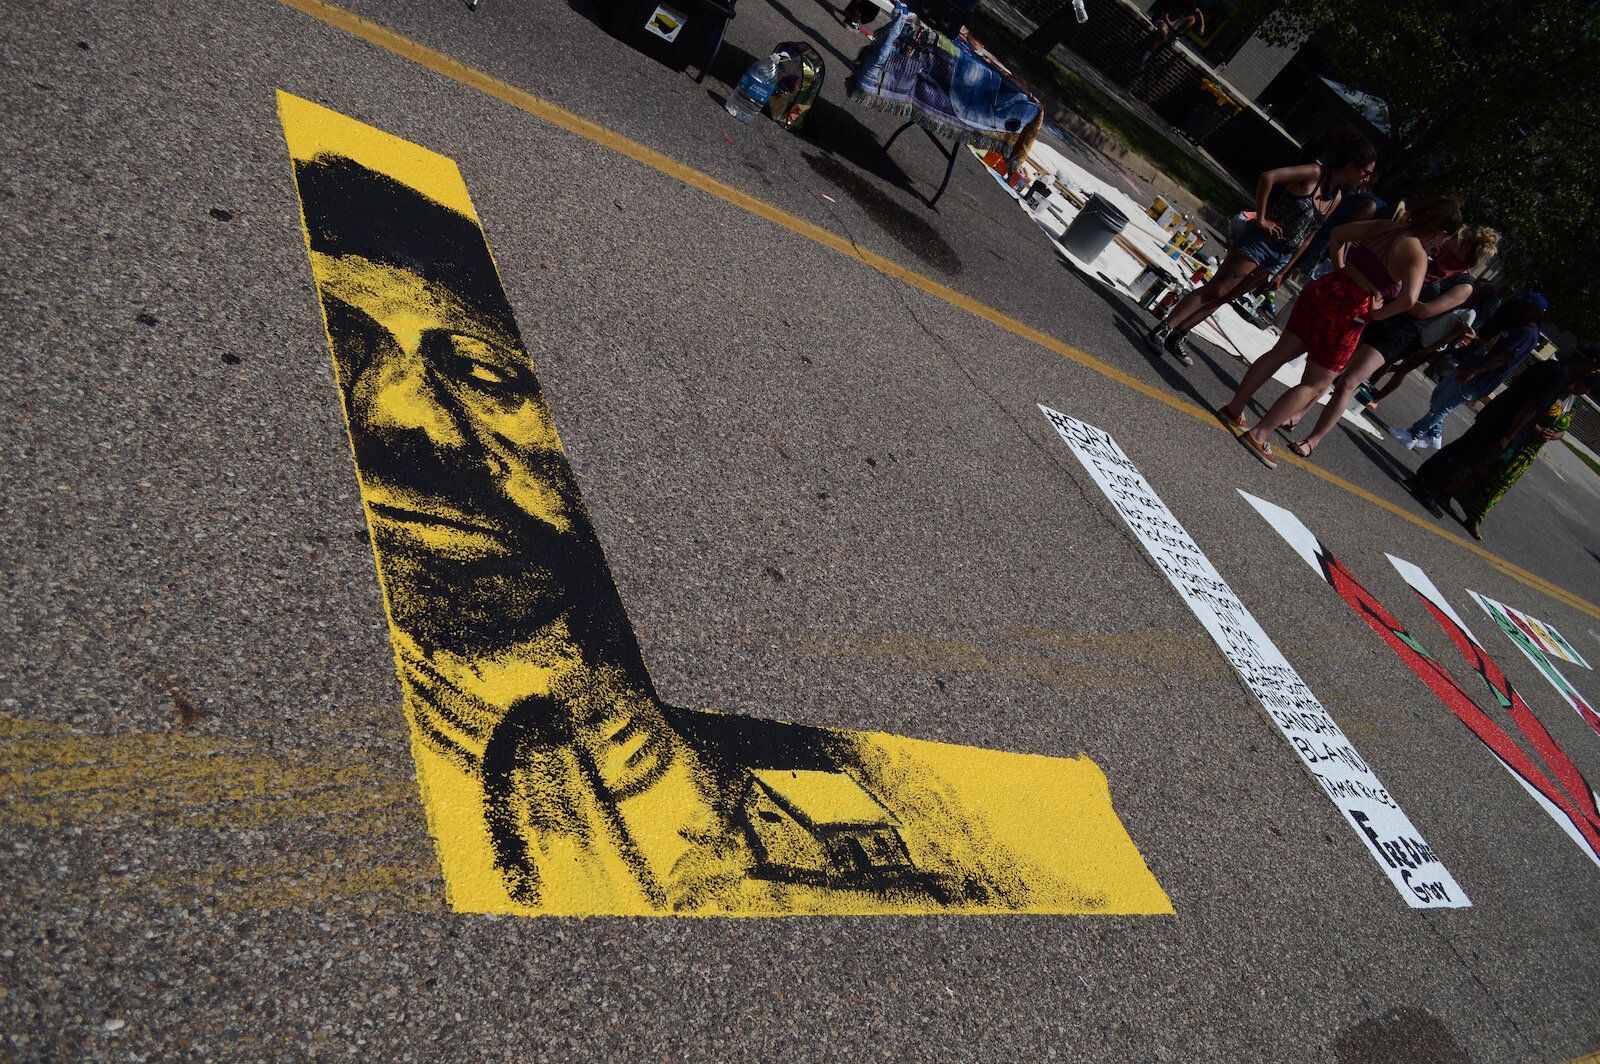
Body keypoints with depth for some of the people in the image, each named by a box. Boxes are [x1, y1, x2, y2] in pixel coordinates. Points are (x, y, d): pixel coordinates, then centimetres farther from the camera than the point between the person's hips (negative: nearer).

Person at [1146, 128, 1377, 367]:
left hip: (1280, 258, 7)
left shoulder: (1335, 199, 11)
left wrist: (1283, 272, 16)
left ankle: (1176, 337, 9)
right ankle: (1162, 330, -9)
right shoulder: (1315, 173, -12)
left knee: (1221, 297, 6)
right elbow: (1268, 177, -23)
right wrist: (1261, 219, -19)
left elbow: (1307, 238, 18)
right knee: (1214, 291, -11)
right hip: (1260, 241, -7)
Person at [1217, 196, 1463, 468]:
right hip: (1348, 313, -6)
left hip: (1324, 289, 6)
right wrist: (1377, 314, -12)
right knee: (1315, 385, 5)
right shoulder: (1418, 256, -12)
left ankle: (1234, 408, 20)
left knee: (1280, 353, 17)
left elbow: (1338, 233, 13)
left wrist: (1339, 271, 14)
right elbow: (1408, 298, -28)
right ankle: (1258, 435, 0)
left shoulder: (1387, 227, 6)